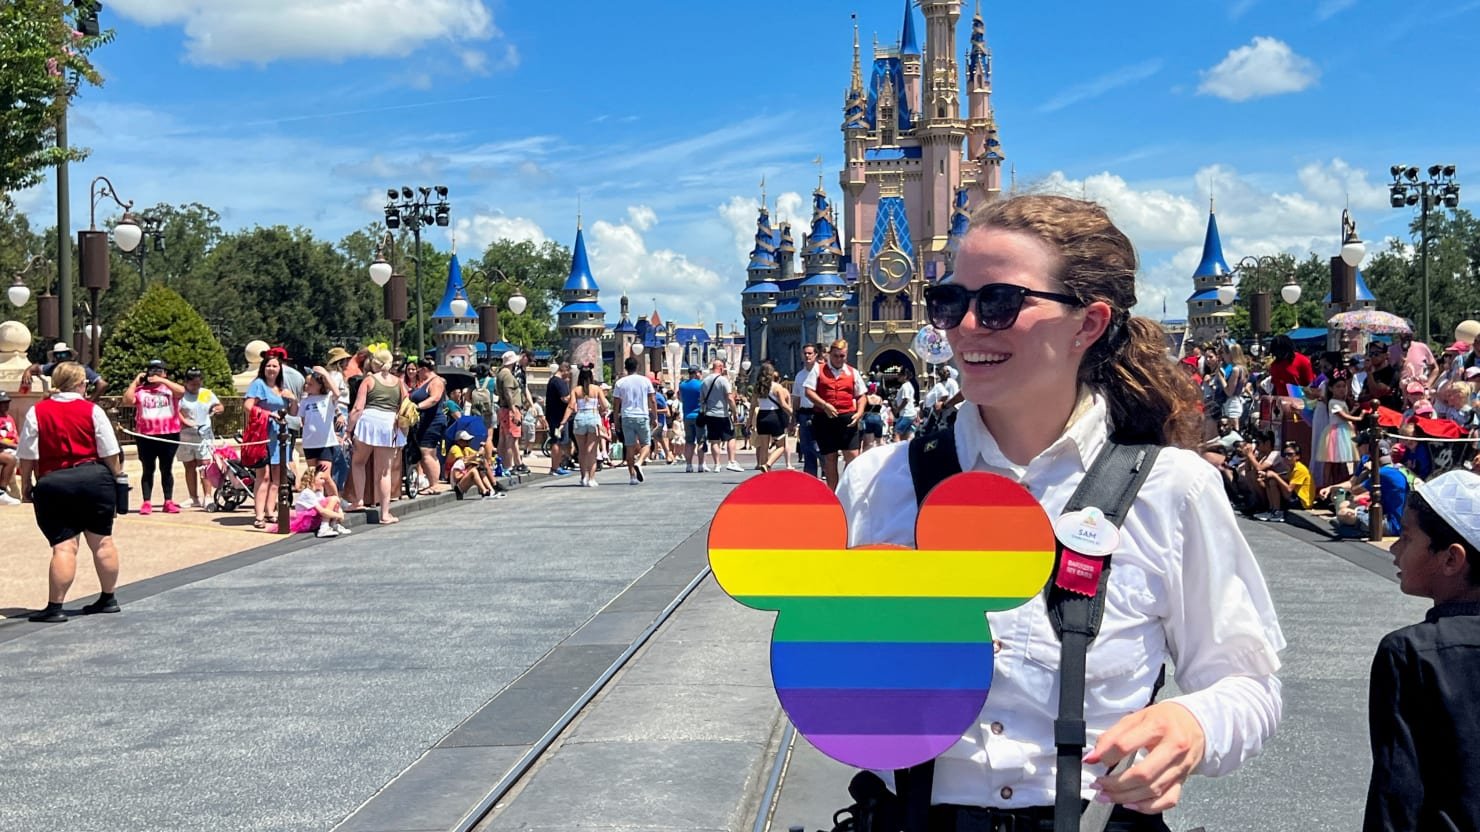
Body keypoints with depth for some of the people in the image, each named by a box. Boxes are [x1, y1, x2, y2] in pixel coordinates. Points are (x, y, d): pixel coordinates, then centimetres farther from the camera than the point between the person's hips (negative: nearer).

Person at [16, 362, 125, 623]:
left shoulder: (37, 412, -2)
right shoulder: (92, 410, -1)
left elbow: (28, 456, 0)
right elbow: (110, 453, -1)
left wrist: (26, 484, 12)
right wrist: (116, 474, 16)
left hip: (53, 484, -1)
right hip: (94, 479, 1)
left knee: (63, 546, -2)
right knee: (102, 541, 11)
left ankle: (55, 607, -4)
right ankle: (108, 599, 21)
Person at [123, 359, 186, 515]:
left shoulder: (170, 388, 6)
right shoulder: (140, 390, 7)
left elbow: (181, 391, -13)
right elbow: (127, 401, -6)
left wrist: (162, 381, -11)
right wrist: (135, 381, -1)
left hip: (169, 436, 0)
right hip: (145, 436, 0)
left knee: (166, 470, 8)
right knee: (148, 470, 4)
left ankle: (168, 502, 12)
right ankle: (146, 503, 5)